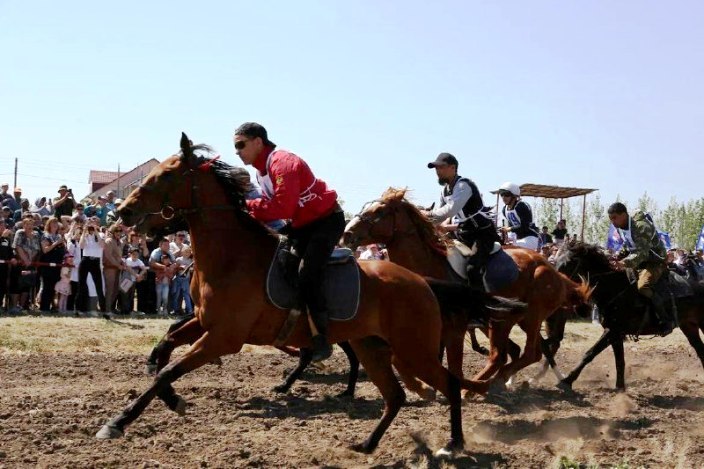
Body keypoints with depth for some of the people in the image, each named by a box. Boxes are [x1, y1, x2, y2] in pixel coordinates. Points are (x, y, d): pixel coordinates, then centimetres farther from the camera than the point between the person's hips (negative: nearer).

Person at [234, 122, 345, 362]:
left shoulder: (282, 163, -22)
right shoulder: (262, 169, 10)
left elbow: (283, 208, -29)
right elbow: (271, 204, 9)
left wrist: (249, 205, -21)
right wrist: (253, 214, -10)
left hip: (327, 220, -11)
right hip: (303, 224, 11)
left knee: (306, 277, -21)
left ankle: (320, 340, -16)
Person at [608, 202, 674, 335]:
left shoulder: (641, 226, -27)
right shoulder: (621, 228, 1)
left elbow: (642, 252, -35)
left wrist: (625, 263, -50)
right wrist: (617, 258, -2)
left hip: (654, 261, -10)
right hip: (638, 262, 10)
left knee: (643, 286, -31)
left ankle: (666, 320, -22)